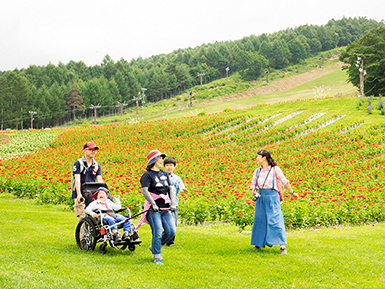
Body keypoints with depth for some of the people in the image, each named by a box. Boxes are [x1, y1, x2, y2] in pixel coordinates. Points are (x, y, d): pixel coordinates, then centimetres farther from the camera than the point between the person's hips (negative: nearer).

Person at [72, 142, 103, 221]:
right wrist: (79, 194, -22)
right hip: (81, 196, -4)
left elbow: (99, 180, 4)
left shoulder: (97, 165, 13)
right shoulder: (78, 163, -1)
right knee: (83, 217, -12)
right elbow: (77, 179, -10)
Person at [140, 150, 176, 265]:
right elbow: (144, 191, -14)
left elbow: (171, 189, 14)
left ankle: (154, 247, 19)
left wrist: (173, 203, 0)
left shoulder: (164, 174, 17)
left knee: (171, 231, -3)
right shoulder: (148, 175, -3)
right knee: (158, 233, -10)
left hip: (165, 208, 6)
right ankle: (157, 257, 3)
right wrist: (153, 204, -23)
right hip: (154, 209, -6)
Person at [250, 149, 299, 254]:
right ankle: (258, 243, 26)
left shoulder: (275, 169, -3)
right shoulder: (257, 171, 10)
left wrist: (292, 192, 13)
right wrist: (254, 191, -5)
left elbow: (285, 182, 6)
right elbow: (253, 185, 17)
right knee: (259, 220, 9)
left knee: (276, 220, -11)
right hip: (261, 197, 5)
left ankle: (282, 246, -11)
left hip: (272, 196, -5)